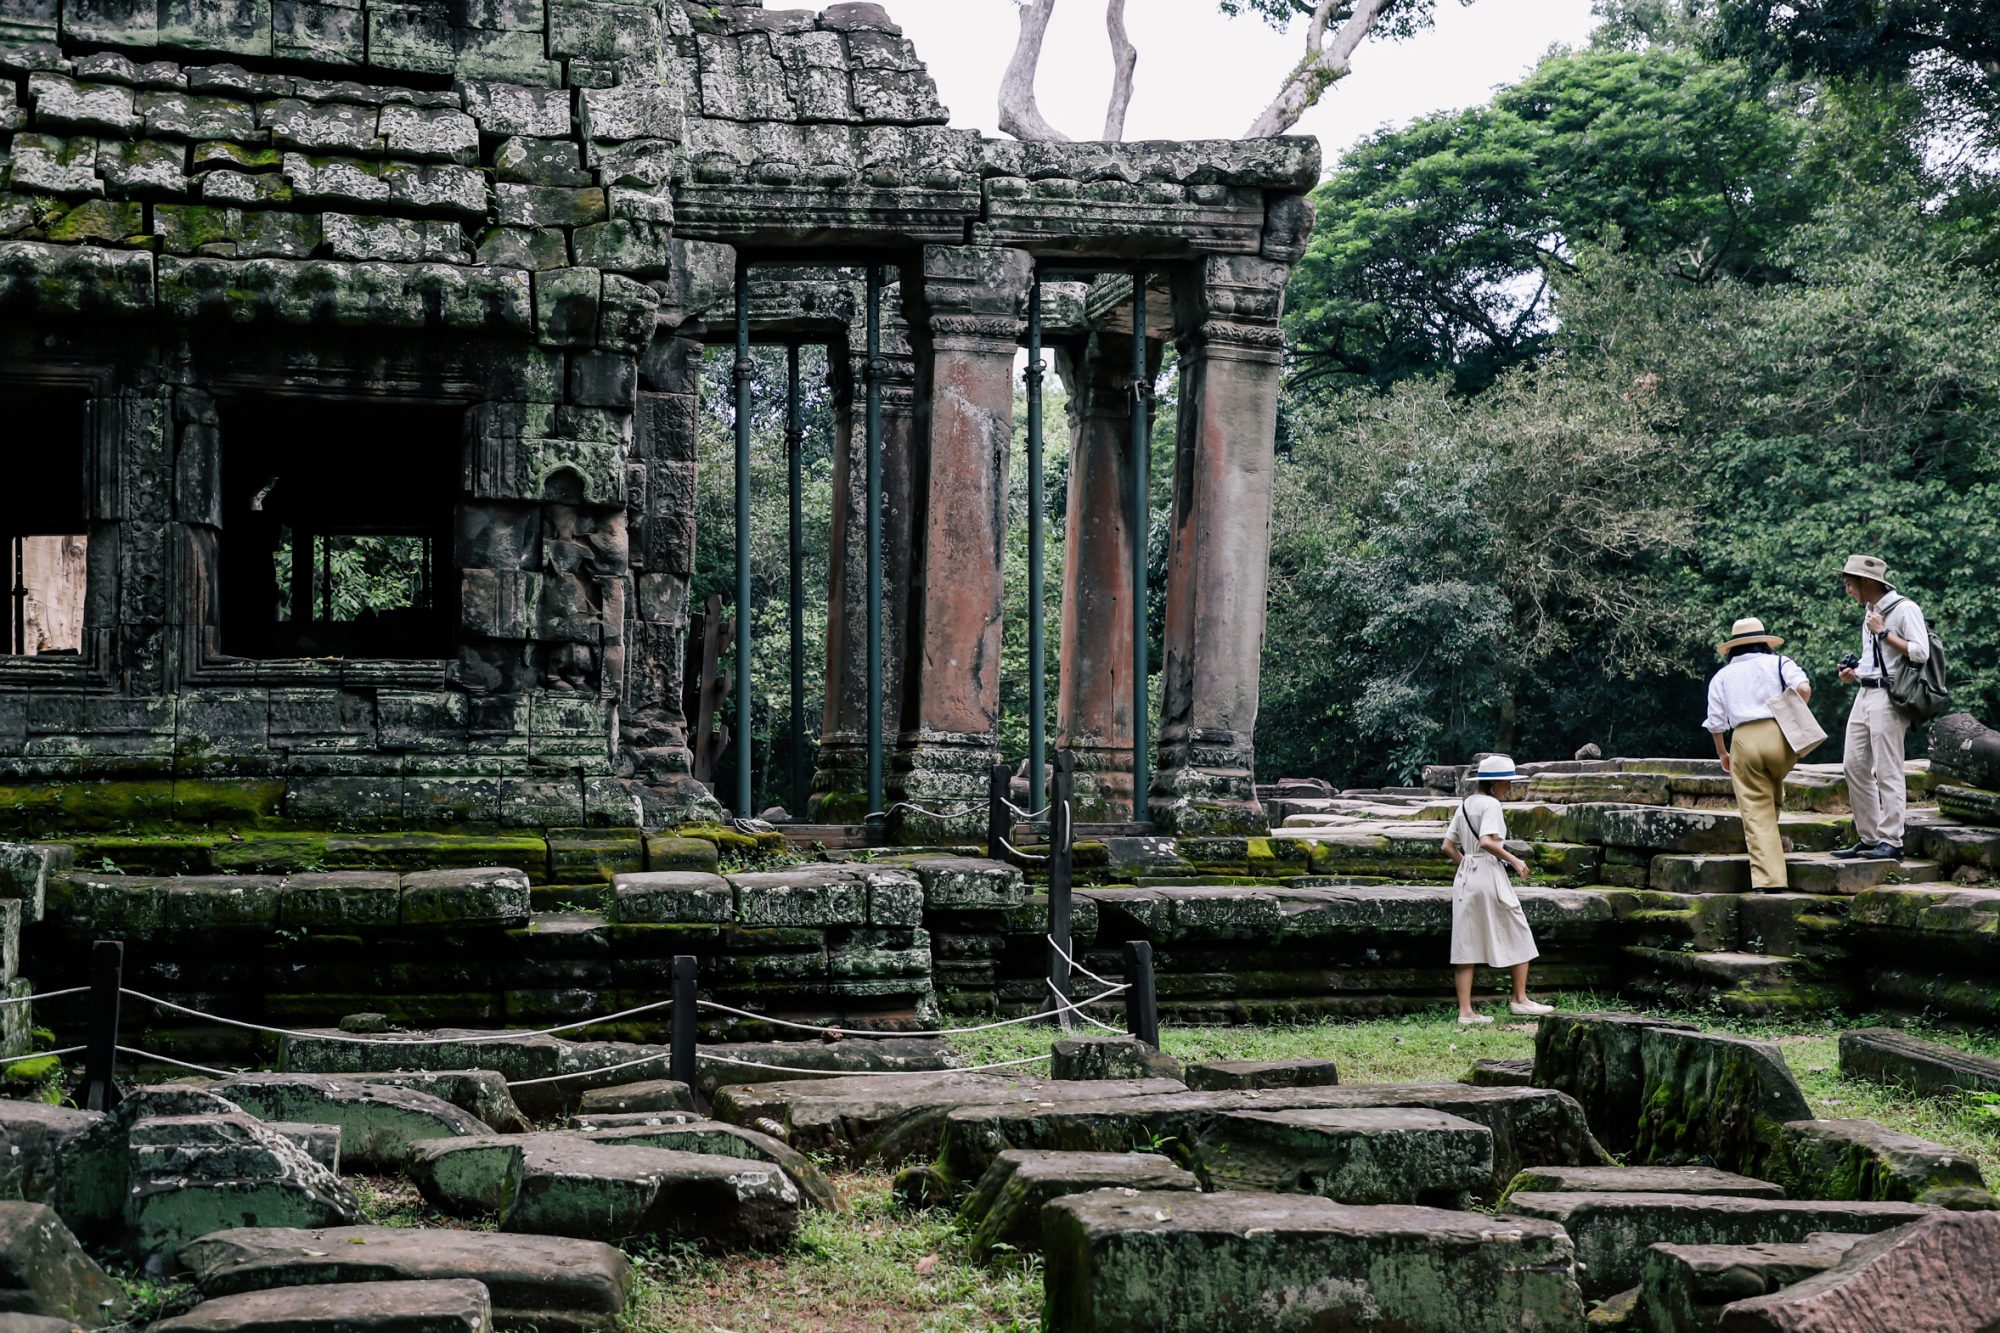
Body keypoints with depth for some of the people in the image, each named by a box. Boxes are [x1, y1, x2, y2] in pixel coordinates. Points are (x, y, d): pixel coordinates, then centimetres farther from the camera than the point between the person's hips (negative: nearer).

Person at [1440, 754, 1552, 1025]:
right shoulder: (1491, 804, -11)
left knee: (1466, 942, 4)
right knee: (1519, 937, 8)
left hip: (1465, 878, 8)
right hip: (1490, 874, -8)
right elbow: (1487, 841, -24)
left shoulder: (1465, 806, 13)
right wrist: (1514, 860, -15)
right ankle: (1520, 999, 12)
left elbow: (1448, 846, 13)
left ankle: (1465, 1010, 2)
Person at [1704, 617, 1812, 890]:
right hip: (1780, 735, 0)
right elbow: (1803, 688, -4)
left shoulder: (1721, 677, 19)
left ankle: (1768, 879, -7)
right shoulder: (1778, 663, 14)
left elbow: (1716, 723, 13)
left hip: (1744, 740, 0)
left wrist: (1722, 753, 27)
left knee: (1756, 811, 0)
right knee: (1773, 786, 30)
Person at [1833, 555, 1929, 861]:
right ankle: (1868, 838, 12)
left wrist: (1883, 633, -15)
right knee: (1855, 767, 6)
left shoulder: (1905, 609, -9)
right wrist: (1854, 673, 12)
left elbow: (1920, 652, -18)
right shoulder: (1869, 612, 19)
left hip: (1887, 697, -9)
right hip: (1864, 694, 9)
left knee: (1888, 771, -9)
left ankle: (1891, 842, -8)